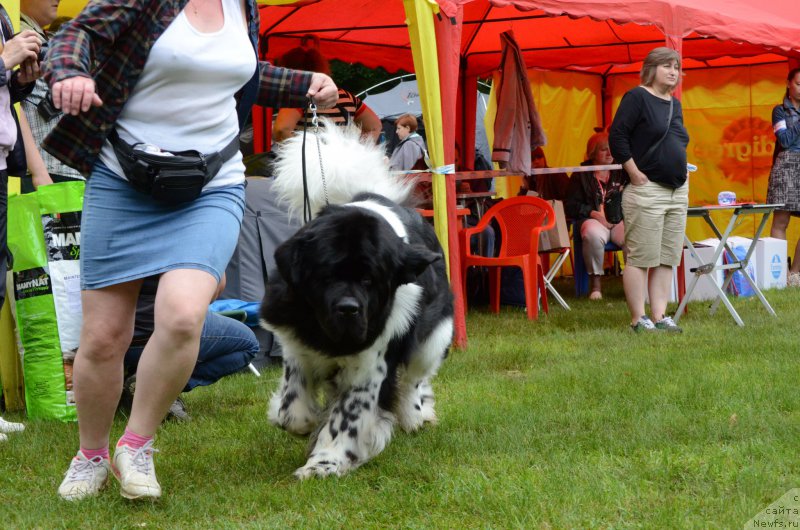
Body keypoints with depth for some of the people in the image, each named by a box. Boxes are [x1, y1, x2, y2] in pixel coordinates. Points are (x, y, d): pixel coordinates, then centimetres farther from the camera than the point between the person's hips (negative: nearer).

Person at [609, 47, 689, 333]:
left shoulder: (674, 104, 18)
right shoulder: (637, 97, -6)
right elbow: (616, 136, -12)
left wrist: (682, 171, 14)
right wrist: (635, 172, -14)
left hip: (677, 191, 8)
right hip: (647, 189, -8)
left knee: (667, 258, 7)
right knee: (640, 258, -6)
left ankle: (659, 316, 11)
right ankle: (638, 319, -2)